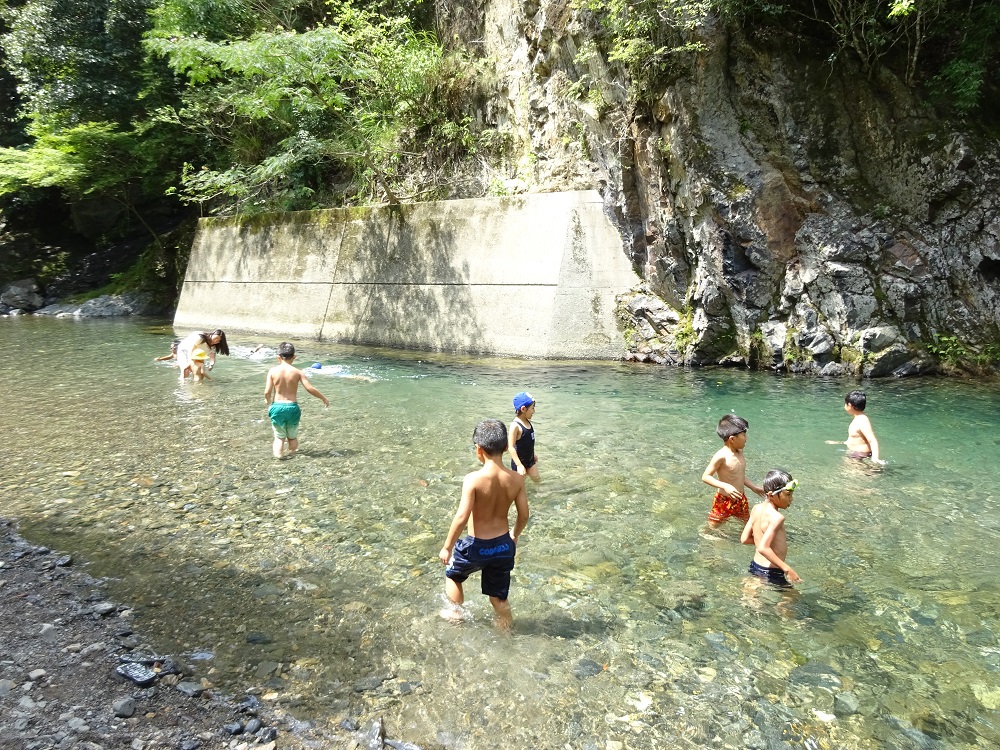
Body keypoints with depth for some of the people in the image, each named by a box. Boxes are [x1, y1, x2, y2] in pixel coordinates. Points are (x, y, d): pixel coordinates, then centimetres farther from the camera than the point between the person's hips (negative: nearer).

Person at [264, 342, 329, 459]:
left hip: (277, 407, 0)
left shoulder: (273, 371, -7)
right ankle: (291, 452, 24)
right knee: (292, 436, 22)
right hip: (292, 407, 0)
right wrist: (323, 398, 4)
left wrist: (268, 402, 14)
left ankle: (278, 452, 2)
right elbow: (310, 388, -10)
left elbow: (267, 392, -8)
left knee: (279, 436, 18)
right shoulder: (297, 372, -7)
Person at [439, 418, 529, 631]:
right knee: (499, 597, 23)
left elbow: (462, 517, -24)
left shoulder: (473, 479, -24)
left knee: (452, 574, 30)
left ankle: (456, 612, 47)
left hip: (477, 546, -3)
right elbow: (524, 515, -1)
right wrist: (515, 536, 19)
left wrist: (447, 547, -10)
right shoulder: (516, 479, -10)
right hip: (504, 545, 3)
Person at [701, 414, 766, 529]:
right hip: (724, 501, -7)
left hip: (741, 499, 7)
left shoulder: (739, 452, 1)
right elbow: (705, 477, -23)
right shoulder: (721, 456, -23)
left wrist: (754, 487, 19)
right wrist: (725, 486, -33)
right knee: (713, 528, 7)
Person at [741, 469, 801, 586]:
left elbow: (745, 539, 6)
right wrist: (787, 569, -29)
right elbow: (763, 548, -31)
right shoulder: (777, 517, -22)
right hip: (770, 573, -9)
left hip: (755, 565, 9)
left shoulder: (756, 508, 2)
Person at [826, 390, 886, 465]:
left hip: (860, 456, -10)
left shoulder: (863, 421, -20)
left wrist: (875, 457, -43)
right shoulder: (857, 419, 12)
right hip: (854, 453, 10)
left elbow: (873, 441, -29)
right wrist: (841, 443, 37)